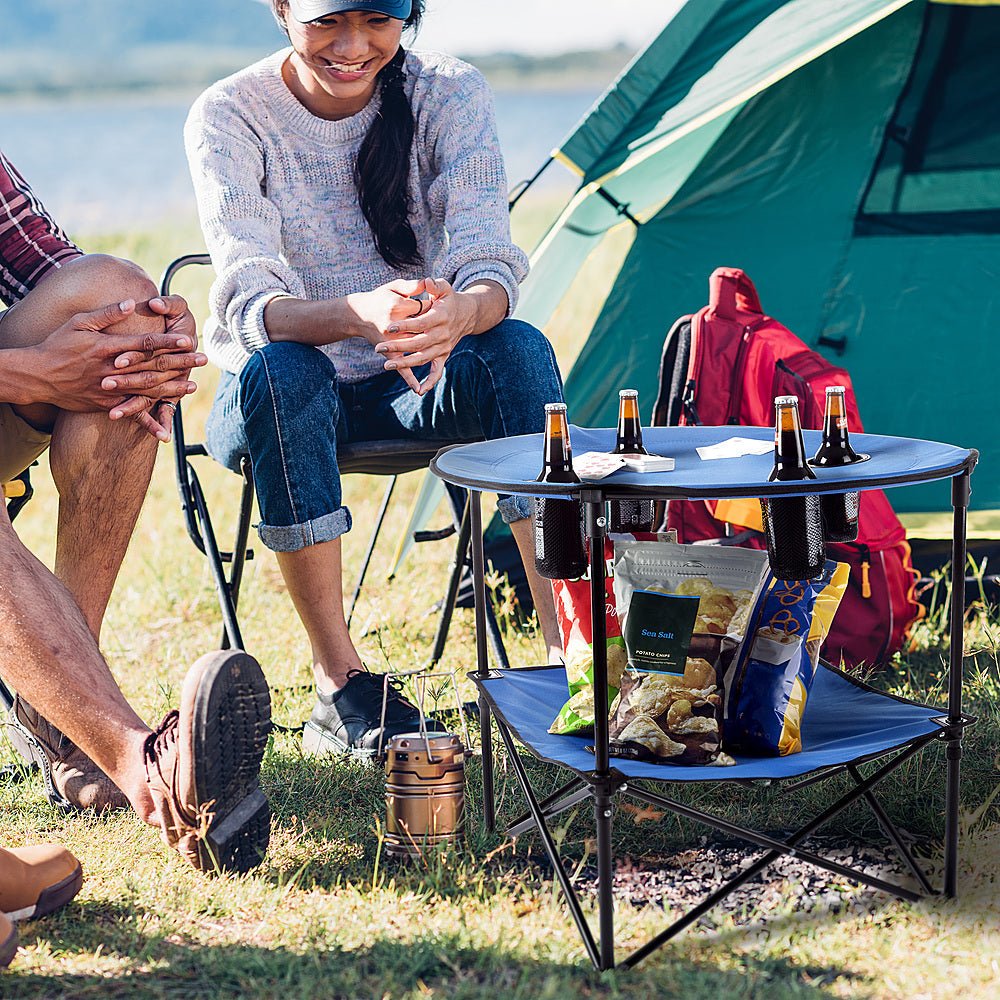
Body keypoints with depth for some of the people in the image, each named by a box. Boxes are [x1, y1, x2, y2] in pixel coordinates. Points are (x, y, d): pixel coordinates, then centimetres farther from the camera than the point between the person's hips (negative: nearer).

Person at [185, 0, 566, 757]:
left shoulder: (450, 93, -10)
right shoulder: (230, 117, -16)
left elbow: (489, 261, -22)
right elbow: (247, 303, -27)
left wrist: (460, 312, -48)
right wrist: (356, 317, -50)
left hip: (415, 387, 2)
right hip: (284, 406, -2)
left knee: (518, 349, -29)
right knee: (278, 371, -36)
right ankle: (340, 688, -30)